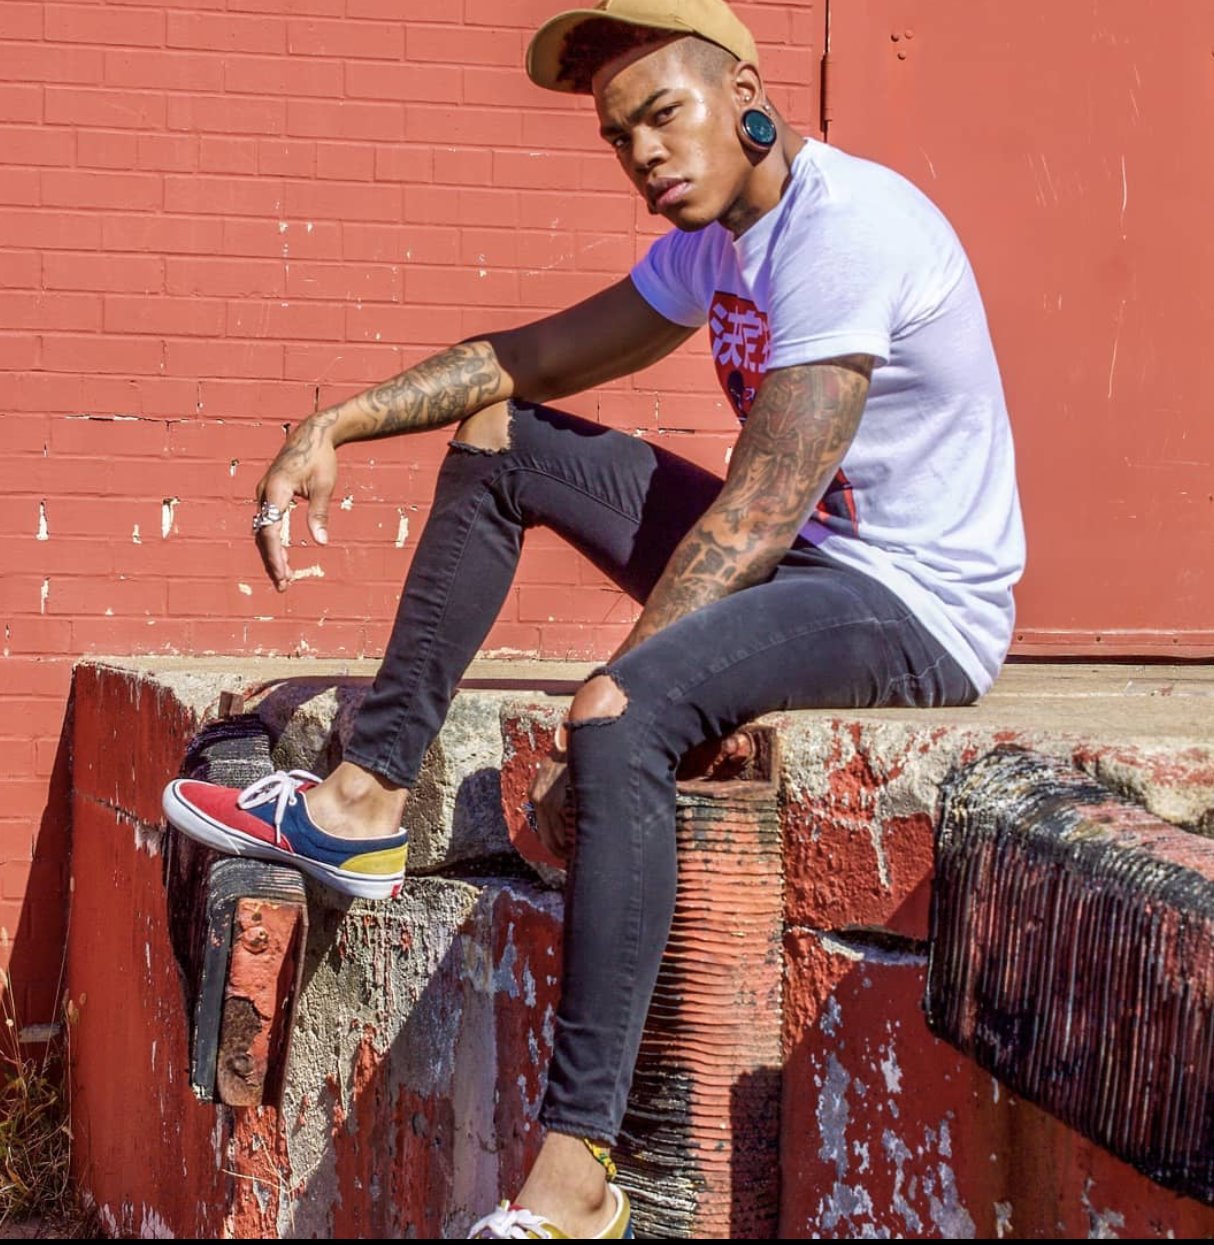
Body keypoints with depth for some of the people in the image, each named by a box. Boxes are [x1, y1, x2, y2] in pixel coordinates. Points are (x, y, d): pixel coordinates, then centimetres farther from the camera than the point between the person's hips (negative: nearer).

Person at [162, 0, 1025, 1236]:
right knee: (500, 438, 11)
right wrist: (337, 422, 3)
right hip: (806, 558, 10)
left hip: (920, 610, -10)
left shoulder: (844, 230, -21)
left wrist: (597, 705, -28)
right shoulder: (716, 240, 9)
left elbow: (755, 517, -27)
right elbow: (535, 355, 16)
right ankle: (364, 806, 10)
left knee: (626, 711, -36)